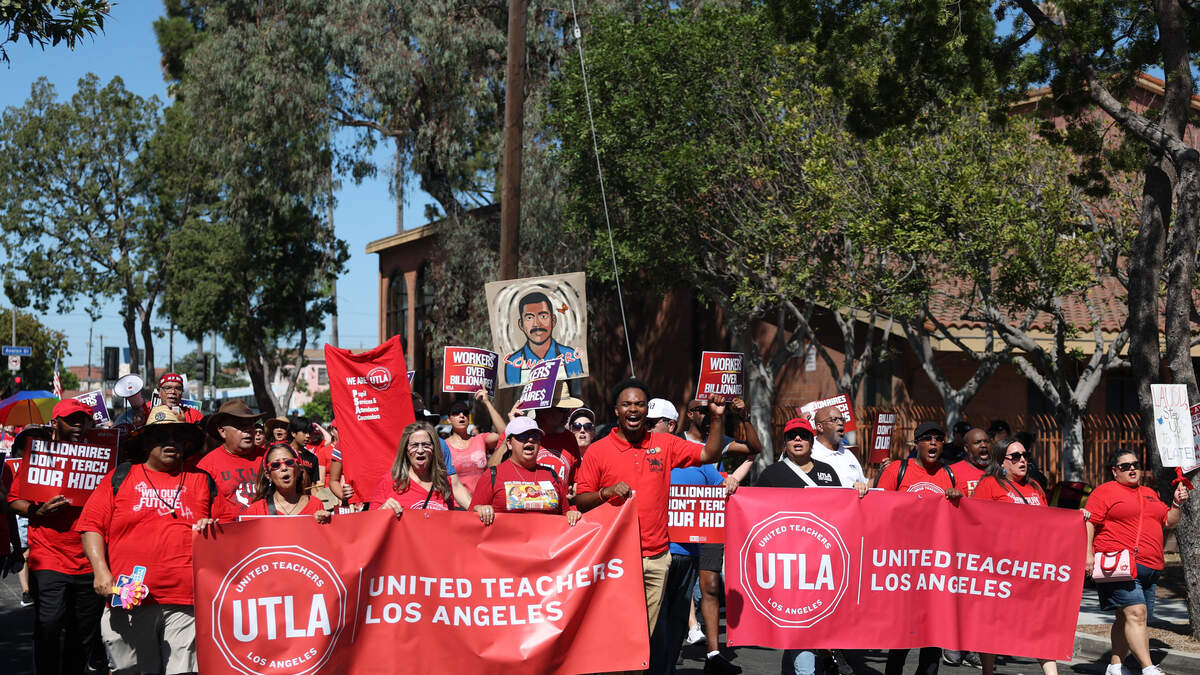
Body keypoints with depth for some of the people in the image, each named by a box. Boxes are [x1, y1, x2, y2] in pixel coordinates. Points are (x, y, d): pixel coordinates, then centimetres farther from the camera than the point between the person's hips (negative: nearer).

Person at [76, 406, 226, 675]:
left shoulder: (202, 481, 16)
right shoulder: (120, 478, 12)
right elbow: (92, 525, 8)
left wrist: (213, 529, -5)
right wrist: (101, 571, -4)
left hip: (186, 603, 0)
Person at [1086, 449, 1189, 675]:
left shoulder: (1150, 494, 24)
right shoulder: (1105, 491, 2)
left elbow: (1169, 522, 27)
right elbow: (1089, 523, -5)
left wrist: (1177, 504, 9)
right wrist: (1088, 554, -16)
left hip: (1149, 568, 7)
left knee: (1126, 619, 8)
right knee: (1135, 613, -17)